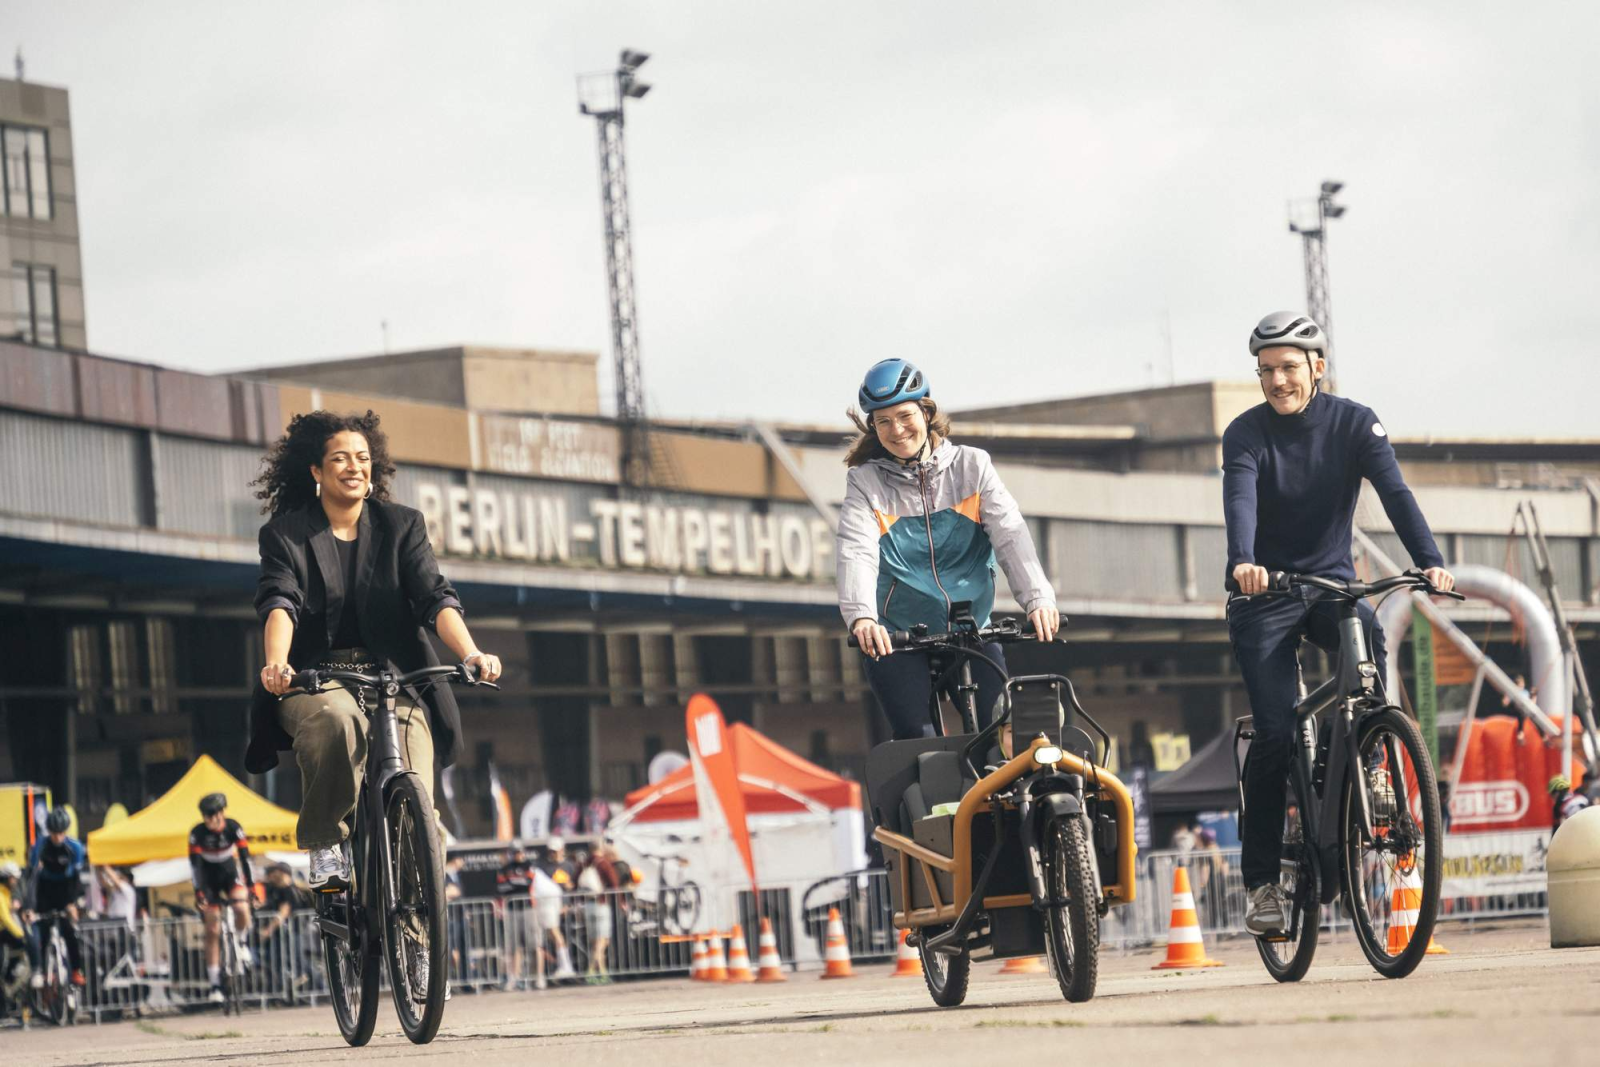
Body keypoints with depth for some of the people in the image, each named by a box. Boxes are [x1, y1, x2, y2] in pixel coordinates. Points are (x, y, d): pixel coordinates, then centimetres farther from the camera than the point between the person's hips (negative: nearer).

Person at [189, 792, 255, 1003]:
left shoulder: (233, 828, -20)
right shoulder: (197, 833, -21)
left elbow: (245, 857, -22)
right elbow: (194, 864, -22)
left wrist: (251, 886, -30)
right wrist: (198, 892, -31)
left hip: (230, 874, 0)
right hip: (209, 880, 0)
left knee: (241, 907, -31)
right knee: (212, 931, -6)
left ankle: (243, 943, 1)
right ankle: (215, 986, -2)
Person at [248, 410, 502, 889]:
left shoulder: (402, 525, 9)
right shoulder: (285, 534, 4)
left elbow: (434, 597, -4)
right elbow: (279, 602, -13)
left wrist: (471, 654, -23)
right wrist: (276, 663, -34)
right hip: (312, 682, -2)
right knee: (336, 721, -39)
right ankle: (325, 846, -23)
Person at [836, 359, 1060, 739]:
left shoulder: (971, 465, 3)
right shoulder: (865, 482, 0)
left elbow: (1010, 533, -9)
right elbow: (857, 554, -16)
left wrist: (1038, 598, -26)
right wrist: (861, 617, -36)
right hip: (896, 639, -1)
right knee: (917, 743, -16)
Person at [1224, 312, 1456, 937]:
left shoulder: (1354, 424, -6)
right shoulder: (1247, 433, -10)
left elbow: (1394, 491, -20)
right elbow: (1240, 500, -28)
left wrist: (1430, 561, -37)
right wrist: (1243, 562, -49)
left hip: (1331, 580, 2)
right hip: (1265, 593, -2)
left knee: (1367, 635, -33)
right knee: (1275, 733, -12)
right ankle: (1261, 880, -4)